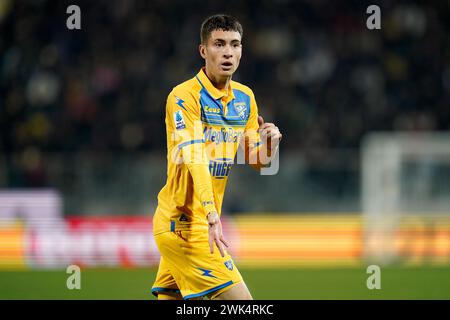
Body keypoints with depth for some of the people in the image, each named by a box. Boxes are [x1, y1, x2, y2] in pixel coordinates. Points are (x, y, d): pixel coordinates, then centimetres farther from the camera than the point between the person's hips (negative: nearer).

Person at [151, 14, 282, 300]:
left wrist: (269, 142, -9)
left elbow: (258, 161, 15)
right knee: (240, 299, -13)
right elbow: (194, 158, -26)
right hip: (183, 222, -8)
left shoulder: (245, 97, 10)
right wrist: (212, 215, -38)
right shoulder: (184, 96, -14)